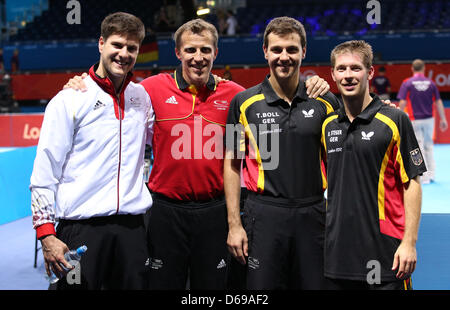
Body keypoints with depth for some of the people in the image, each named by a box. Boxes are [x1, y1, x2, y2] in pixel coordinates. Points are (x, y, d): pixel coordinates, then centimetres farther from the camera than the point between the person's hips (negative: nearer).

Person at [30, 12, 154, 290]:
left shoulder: (142, 97, 9)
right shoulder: (70, 99, -3)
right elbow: (44, 172, -5)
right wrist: (46, 233, -10)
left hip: (132, 225, 4)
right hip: (81, 227, -4)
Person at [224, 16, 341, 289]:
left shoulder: (324, 102, 2)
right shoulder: (245, 103, 0)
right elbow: (232, 164, 3)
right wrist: (234, 224, -2)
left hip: (313, 215, 1)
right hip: (265, 214, -1)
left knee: (315, 283, 8)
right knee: (262, 287, 4)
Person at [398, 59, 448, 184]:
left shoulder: (407, 83, -5)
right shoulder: (431, 83, 2)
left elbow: (402, 103, -10)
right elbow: (438, 102, 3)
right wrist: (443, 119, 9)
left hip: (414, 120, -3)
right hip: (429, 119, 3)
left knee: (419, 148, 3)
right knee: (429, 146, 17)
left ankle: (424, 177, 3)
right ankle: (431, 173, 21)